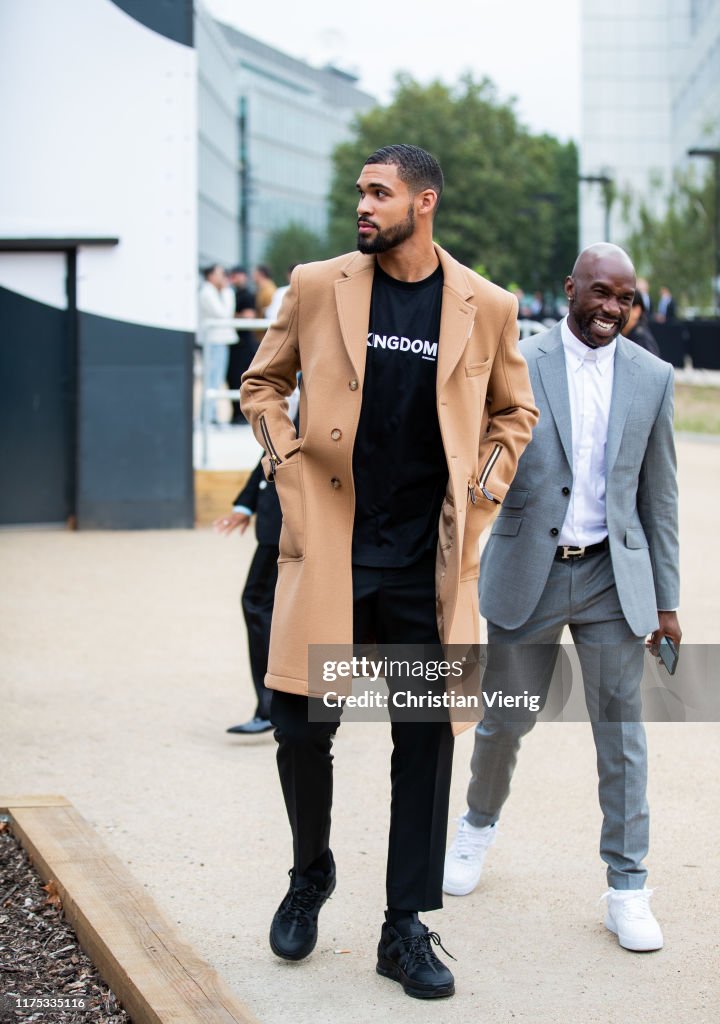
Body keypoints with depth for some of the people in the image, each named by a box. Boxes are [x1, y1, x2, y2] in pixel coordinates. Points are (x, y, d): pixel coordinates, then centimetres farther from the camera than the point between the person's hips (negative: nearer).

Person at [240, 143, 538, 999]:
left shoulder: (485, 308, 1)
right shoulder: (317, 287, 1)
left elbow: (513, 411, 16)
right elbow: (262, 381, 15)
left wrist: (483, 489, 3)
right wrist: (286, 463, 1)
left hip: (428, 562, 0)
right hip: (328, 548, 0)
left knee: (426, 741, 4)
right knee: (302, 726, 0)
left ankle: (406, 929, 15)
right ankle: (311, 872, 29)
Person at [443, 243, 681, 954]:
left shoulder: (652, 377, 4)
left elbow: (658, 494, 8)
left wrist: (665, 599, 7)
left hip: (613, 579, 1)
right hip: (527, 574, -1)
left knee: (621, 733, 2)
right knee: (504, 721, 11)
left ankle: (627, 889, 11)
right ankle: (480, 823, 40)